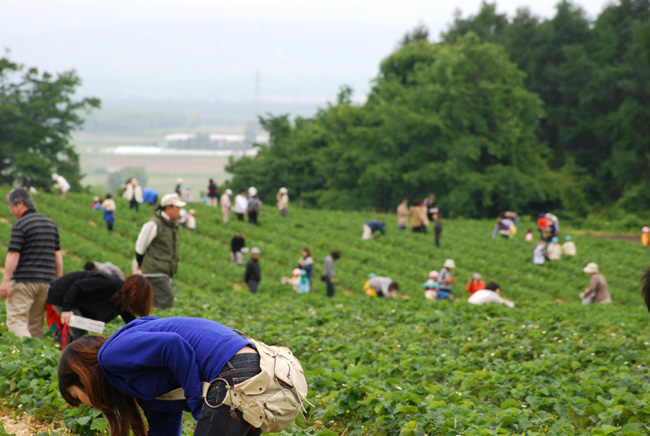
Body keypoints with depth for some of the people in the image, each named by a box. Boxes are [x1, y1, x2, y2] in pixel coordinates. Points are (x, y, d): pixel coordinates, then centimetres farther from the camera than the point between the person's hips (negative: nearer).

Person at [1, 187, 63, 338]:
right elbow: (58, 254, 16)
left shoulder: (20, 225, -8)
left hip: (24, 281, -7)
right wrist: (59, 281, 19)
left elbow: (13, 255, -14)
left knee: (16, 321, -10)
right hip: (47, 281, 7)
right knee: (36, 324, 14)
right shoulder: (51, 224, 14)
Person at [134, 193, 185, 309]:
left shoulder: (173, 225, 15)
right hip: (155, 272, -8)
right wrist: (141, 263, 1)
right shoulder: (154, 224, -13)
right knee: (167, 297, -18)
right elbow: (140, 246, -7)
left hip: (166, 272, 8)